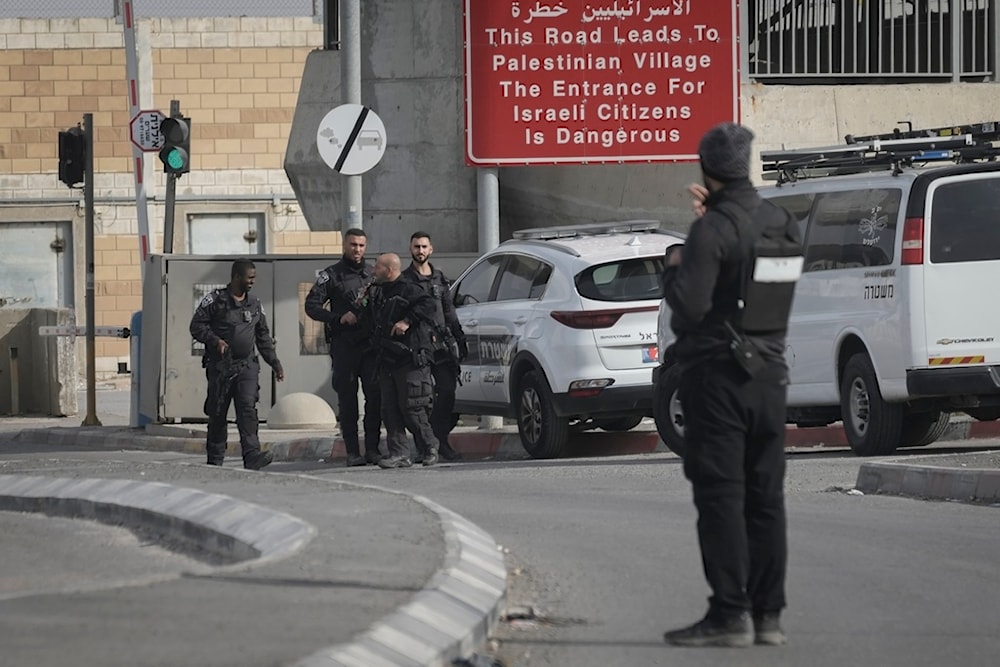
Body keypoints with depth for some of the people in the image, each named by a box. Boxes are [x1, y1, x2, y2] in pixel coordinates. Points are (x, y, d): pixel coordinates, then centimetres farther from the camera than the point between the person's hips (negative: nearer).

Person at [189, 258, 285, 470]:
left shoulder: (255, 304, 15)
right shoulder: (216, 300, 0)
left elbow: (263, 337, 23)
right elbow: (197, 325, -2)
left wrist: (275, 363, 19)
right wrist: (215, 340, -18)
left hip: (247, 365, 3)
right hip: (220, 365, -3)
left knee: (248, 408, -13)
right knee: (217, 413, 3)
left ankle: (252, 455, -24)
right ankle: (215, 459, 13)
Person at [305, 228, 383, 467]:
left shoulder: (372, 276, 17)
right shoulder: (331, 275, 5)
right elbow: (312, 305, -2)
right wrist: (339, 318, -14)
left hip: (371, 344, 3)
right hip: (344, 345, -3)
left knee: (375, 396, -3)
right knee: (347, 399, -2)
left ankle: (372, 448, 2)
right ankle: (352, 452, 0)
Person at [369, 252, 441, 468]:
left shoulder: (407, 290, -9)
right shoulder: (380, 294, 19)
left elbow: (427, 304, -22)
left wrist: (408, 321, -25)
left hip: (410, 359, -9)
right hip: (387, 361, 9)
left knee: (410, 408, -7)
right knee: (390, 410, 1)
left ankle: (430, 446, 11)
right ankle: (399, 453, 2)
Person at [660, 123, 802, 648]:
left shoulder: (712, 230, -15)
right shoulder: (783, 225, 8)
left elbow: (689, 306, -19)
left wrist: (674, 267, 0)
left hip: (716, 375, -7)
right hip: (769, 373, 7)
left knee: (720, 496, -6)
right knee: (765, 496, 9)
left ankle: (729, 614, -9)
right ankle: (768, 614, 9)